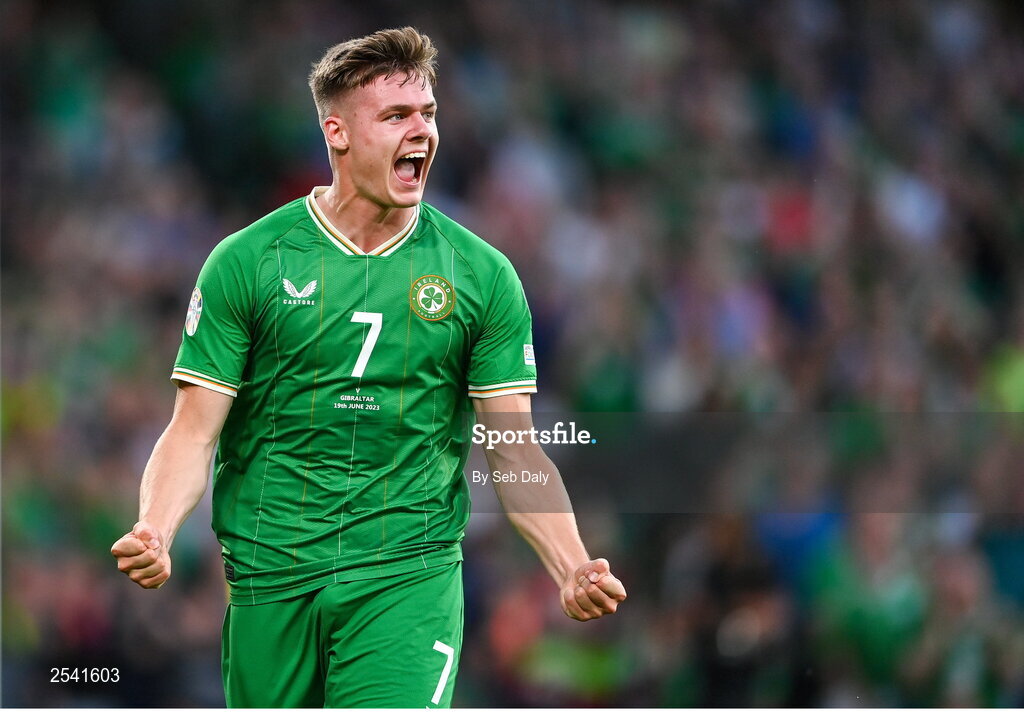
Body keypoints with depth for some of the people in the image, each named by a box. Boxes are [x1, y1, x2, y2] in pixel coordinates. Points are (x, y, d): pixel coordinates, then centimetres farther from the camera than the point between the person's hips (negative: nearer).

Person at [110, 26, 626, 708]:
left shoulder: (483, 275, 3)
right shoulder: (247, 262, 0)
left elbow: (515, 451, 4)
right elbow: (193, 434, -1)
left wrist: (572, 570, -13)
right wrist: (155, 535, -21)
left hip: (410, 577, -1)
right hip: (269, 578, 1)